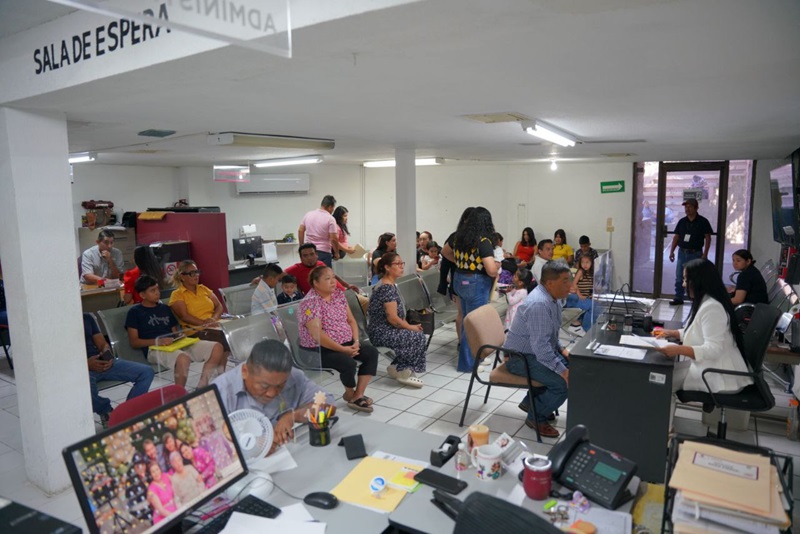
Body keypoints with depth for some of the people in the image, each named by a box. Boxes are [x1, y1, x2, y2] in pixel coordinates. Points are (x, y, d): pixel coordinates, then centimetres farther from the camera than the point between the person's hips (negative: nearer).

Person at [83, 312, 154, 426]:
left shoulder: (87, 318, 18)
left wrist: (107, 355, -5)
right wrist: (86, 363, -22)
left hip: (103, 363, 6)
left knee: (146, 372, -11)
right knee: (86, 387, -41)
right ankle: (107, 412, -9)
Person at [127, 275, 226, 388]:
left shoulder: (165, 308, 24)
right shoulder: (134, 312, 7)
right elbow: (134, 342, -1)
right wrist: (157, 341, -17)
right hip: (154, 348, -6)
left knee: (217, 348, -14)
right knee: (183, 359, -41)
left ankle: (201, 389, -11)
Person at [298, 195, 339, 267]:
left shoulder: (308, 215, 6)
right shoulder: (330, 219, -11)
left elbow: (300, 231, 8)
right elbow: (333, 239, -15)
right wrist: (337, 253, -2)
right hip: (324, 252, -5)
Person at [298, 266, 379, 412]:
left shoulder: (338, 294, 6)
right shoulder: (310, 302, -18)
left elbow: (351, 320, 9)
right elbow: (317, 335, -24)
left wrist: (356, 341, -8)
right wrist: (343, 349, -21)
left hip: (345, 343, 8)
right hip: (319, 349, -8)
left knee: (372, 352, -8)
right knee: (349, 363, -29)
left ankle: (358, 395, -6)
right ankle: (350, 393, 3)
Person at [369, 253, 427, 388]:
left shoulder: (390, 285, 13)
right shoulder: (387, 287, -19)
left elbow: (398, 314, 14)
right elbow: (392, 318, -22)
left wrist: (409, 326, 1)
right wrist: (410, 327, -9)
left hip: (386, 330, 10)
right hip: (382, 333, -10)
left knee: (417, 335, 5)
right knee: (418, 337, -12)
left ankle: (396, 367, 11)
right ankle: (403, 373, 2)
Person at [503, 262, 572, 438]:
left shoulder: (552, 297, 3)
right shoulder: (539, 304, -29)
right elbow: (541, 347, -32)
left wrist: (562, 350, 6)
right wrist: (563, 372, -29)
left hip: (538, 351, 10)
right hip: (521, 358, -10)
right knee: (565, 382, -21)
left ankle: (532, 402, 17)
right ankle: (536, 417, 3)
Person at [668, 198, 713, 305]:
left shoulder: (703, 222, -4)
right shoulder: (682, 221, 6)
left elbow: (708, 238, -4)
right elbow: (676, 237, 9)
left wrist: (705, 254, -11)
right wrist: (672, 251, 2)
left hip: (696, 254, -4)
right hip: (682, 253, 4)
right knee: (679, 277, 6)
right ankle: (678, 298, 14)